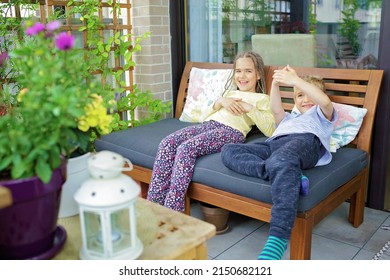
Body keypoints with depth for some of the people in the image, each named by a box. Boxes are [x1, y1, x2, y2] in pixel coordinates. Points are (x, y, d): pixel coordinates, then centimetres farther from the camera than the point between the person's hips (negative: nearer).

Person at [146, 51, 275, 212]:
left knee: (186, 148, -31)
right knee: (167, 143, -21)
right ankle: (154, 204, -20)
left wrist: (250, 108, -5)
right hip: (208, 125, 6)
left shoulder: (262, 99, 17)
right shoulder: (230, 93, 34)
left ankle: (171, 211, -29)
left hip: (231, 131, -6)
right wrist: (220, 102, 6)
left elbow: (271, 130, 0)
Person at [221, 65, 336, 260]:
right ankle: (276, 172, -42)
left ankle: (277, 241, -55)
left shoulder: (321, 114, 34)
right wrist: (275, 84, 11)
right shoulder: (289, 118, 47)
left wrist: (296, 80, 2)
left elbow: (325, 101, 9)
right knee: (228, 151, -18)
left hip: (305, 140, -5)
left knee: (280, 161, -42)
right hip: (275, 143, 5)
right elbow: (276, 110, 24)